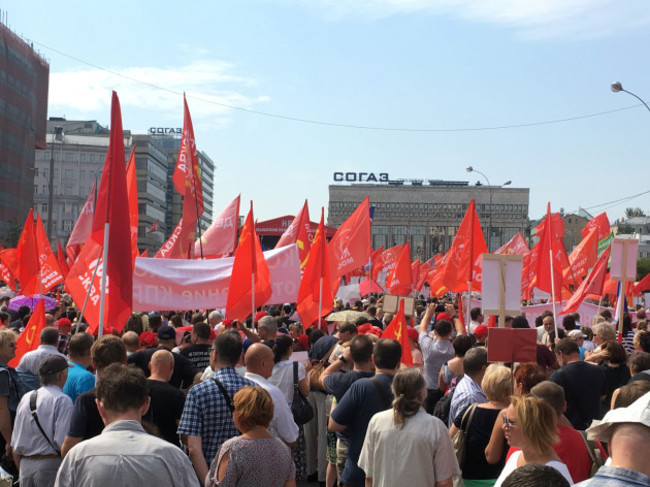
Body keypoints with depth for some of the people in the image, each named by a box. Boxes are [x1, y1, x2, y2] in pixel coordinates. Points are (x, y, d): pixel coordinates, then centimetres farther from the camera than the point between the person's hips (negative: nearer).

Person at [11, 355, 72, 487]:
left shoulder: (25, 398, 11)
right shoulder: (63, 400, -9)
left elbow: (15, 444, 14)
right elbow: (63, 441, -17)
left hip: (25, 465, 6)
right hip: (51, 465, -6)